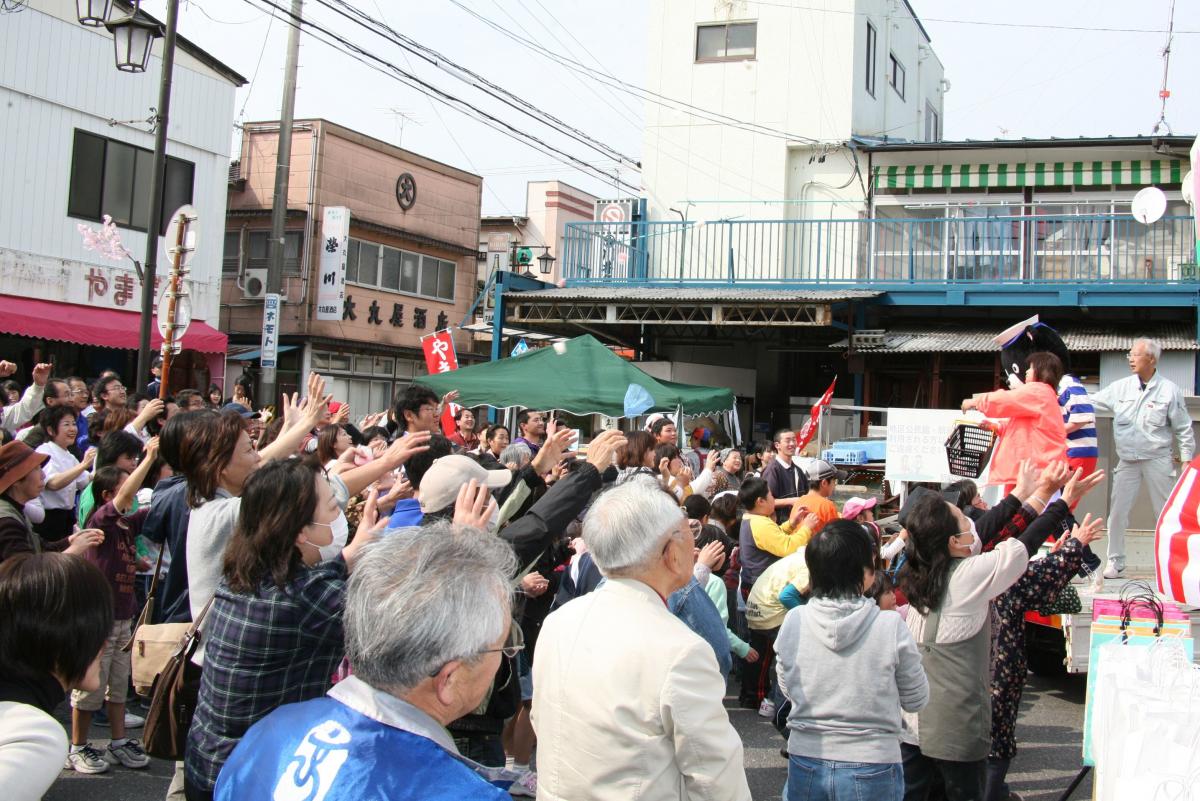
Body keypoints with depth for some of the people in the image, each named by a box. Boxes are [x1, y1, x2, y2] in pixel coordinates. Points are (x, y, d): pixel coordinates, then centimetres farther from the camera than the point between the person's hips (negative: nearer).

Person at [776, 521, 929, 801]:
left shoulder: (793, 622, -8)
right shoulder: (891, 627, -15)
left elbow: (788, 690, 6)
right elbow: (916, 701, -2)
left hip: (805, 765, 2)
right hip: (870, 769, -2)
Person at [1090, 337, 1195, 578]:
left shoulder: (1169, 391, -4)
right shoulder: (1120, 388, 3)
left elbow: (1184, 429, 2)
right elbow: (1090, 403, 9)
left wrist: (1187, 459, -1)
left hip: (1158, 460, -3)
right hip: (1127, 461, 3)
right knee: (1117, 512, 2)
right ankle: (1115, 561, 13)